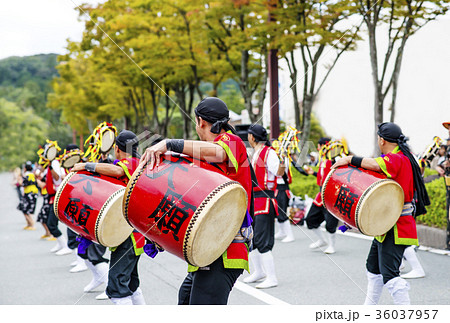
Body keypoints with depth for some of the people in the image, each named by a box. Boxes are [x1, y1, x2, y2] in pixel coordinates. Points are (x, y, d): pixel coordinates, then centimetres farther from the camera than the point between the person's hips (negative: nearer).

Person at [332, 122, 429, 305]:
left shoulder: (396, 159, -16)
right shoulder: (403, 158, 16)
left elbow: (375, 164, -36)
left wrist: (350, 159, -22)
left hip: (395, 228, -11)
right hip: (386, 225, 11)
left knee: (389, 274, -16)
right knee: (374, 267, 22)